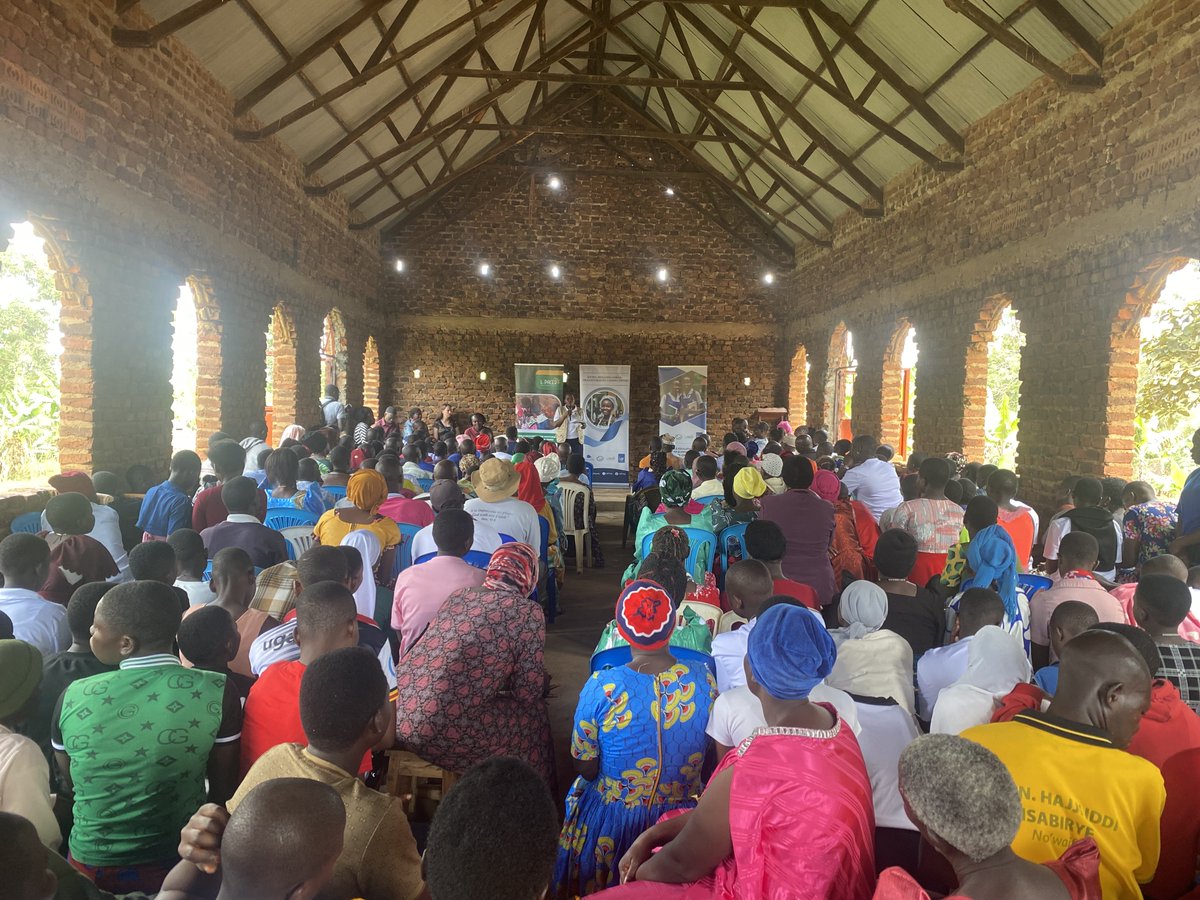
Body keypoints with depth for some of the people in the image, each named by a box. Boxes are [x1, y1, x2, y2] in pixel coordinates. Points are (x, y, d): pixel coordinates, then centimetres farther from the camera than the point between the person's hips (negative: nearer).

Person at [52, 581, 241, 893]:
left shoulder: (73, 697, -15)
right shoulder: (217, 692, -20)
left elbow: (68, 785, 2)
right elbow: (223, 786, -8)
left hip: (92, 866, 1)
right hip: (183, 861, -1)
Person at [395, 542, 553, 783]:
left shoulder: (458, 596, 12)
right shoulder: (528, 612, -3)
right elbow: (527, 693, -2)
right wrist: (543, 682, 21)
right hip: (447, 734, -6)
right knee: (533, 712, 17)